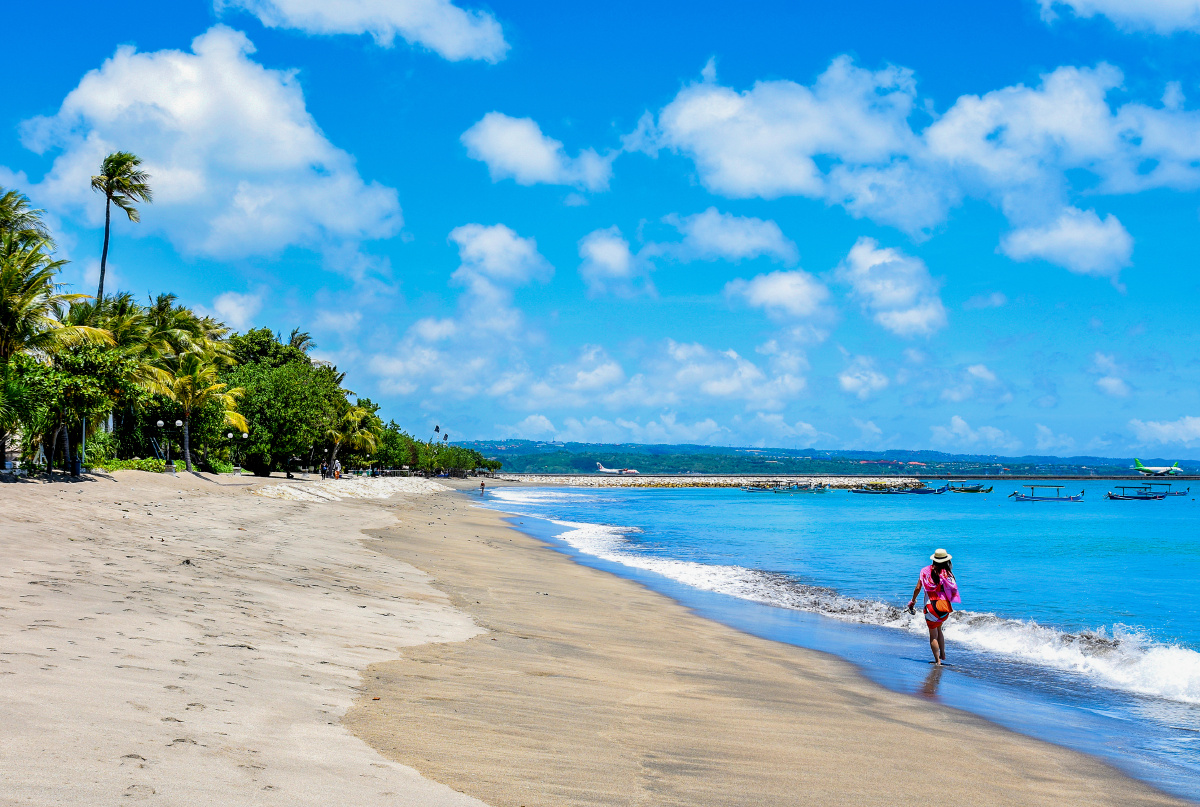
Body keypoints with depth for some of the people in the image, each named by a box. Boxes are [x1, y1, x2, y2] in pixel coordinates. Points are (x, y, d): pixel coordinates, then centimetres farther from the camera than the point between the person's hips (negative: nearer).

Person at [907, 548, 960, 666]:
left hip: (931, 606, -2)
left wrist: (913, 601, 12)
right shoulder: (947, 573, -2)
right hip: (945, 607, 2)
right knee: (938, 629, 26)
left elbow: (918, 588, -1)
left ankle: (938, 660, -2)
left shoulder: (926, 571, 1)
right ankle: (943, 656, 24)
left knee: (933, 635, 5)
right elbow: (954, 591, -8)